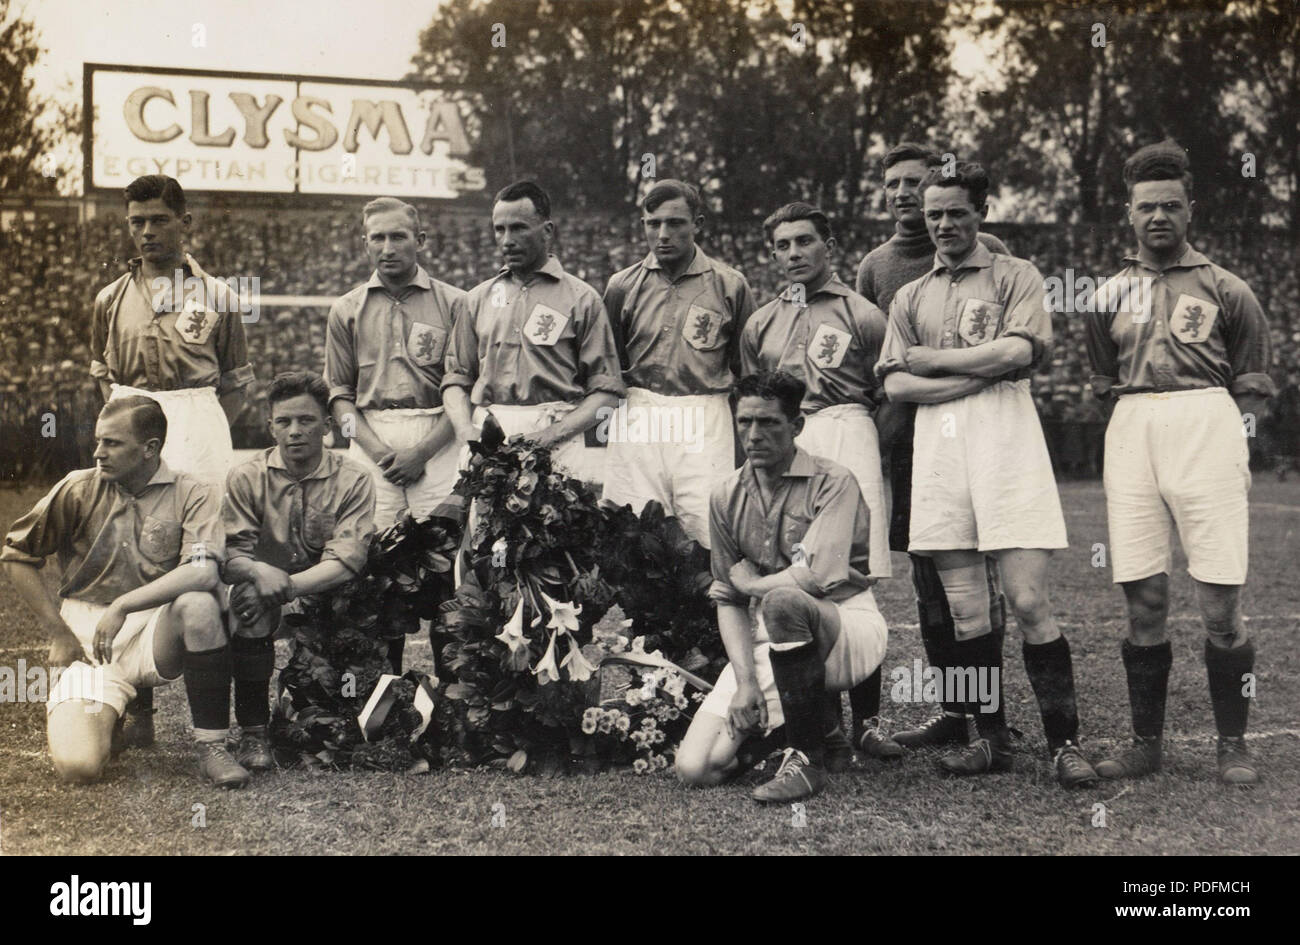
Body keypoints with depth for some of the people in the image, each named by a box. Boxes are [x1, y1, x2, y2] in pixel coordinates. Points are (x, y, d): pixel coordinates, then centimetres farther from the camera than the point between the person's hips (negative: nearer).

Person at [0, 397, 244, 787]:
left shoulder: (193, 495, -4)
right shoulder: (79, 489, 2)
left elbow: (202, 572, -21)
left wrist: (121, 607, -26)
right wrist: (58, 633, 3)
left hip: (157, 634, -1)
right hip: (87, 641, 1)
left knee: (198, 604, -36)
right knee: (78, 766, -21)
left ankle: (211, 745, -21)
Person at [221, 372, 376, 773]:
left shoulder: (354, 480, -3)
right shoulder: (247, 478, 0)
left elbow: (345, 562, -16)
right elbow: (229, 556, -10)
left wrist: (287, 585, -31)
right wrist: (259, 571, -34)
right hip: (270, 595, 0)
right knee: (248, 595, -33)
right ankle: (252, 731, -22)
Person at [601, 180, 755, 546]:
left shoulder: (730, 286, 6)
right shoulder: (622, 286, 10)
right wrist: (611, 425, 8)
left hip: (707, 424, -1)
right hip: (637, 424, 1)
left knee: (711, 535, -7)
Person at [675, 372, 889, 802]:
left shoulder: (832, 482, -10)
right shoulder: (726, 496, 6)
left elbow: (817, 576, -24)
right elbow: (727, 599, 5)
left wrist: (749, 582, -6)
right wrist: (745, 680, -9)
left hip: (846, 626, -5)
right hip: (765, 643, 5)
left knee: (781, 599, -40)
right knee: (696, 767, -11)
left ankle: (806, 760, -24)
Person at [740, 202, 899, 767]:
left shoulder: (862, 315, 9)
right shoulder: (760, 325, 21)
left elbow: (887, 397, 8)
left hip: (846, 434, -3)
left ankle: (866, 721, -2)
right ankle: (825, 726, 4)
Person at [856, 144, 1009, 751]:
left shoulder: (985, 253, 3)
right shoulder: (874, 266, 15)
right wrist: (873, 439, 9)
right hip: (906, 436, 4)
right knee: (927, 579, 6)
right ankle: (952, 711, 14)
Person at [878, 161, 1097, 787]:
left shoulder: (1015, 276, 11)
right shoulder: (910, 298, 21)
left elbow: (1018, 350, -7)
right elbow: (895, 385, 7)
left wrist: (932, 360, 1)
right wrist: (982, 373, -5)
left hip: (1004, 432, -3)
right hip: (937, 441, 4)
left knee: (1027, 601, -9)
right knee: (964, 608, 2)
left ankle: (1064, 741, -3)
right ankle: (991, 738, 11)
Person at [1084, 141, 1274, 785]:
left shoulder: (1224, 290, 11)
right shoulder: (1110, 294, 18)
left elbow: (1253, 384, 13)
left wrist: (1221, 433, 1)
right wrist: (1141, 420, 11)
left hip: (1208, 424, -2)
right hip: (1131, 436, 2)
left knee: (1219, 604, -6)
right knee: (1143, 602, 2)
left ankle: (1232, 745, 5)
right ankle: (1146, 743, 12)